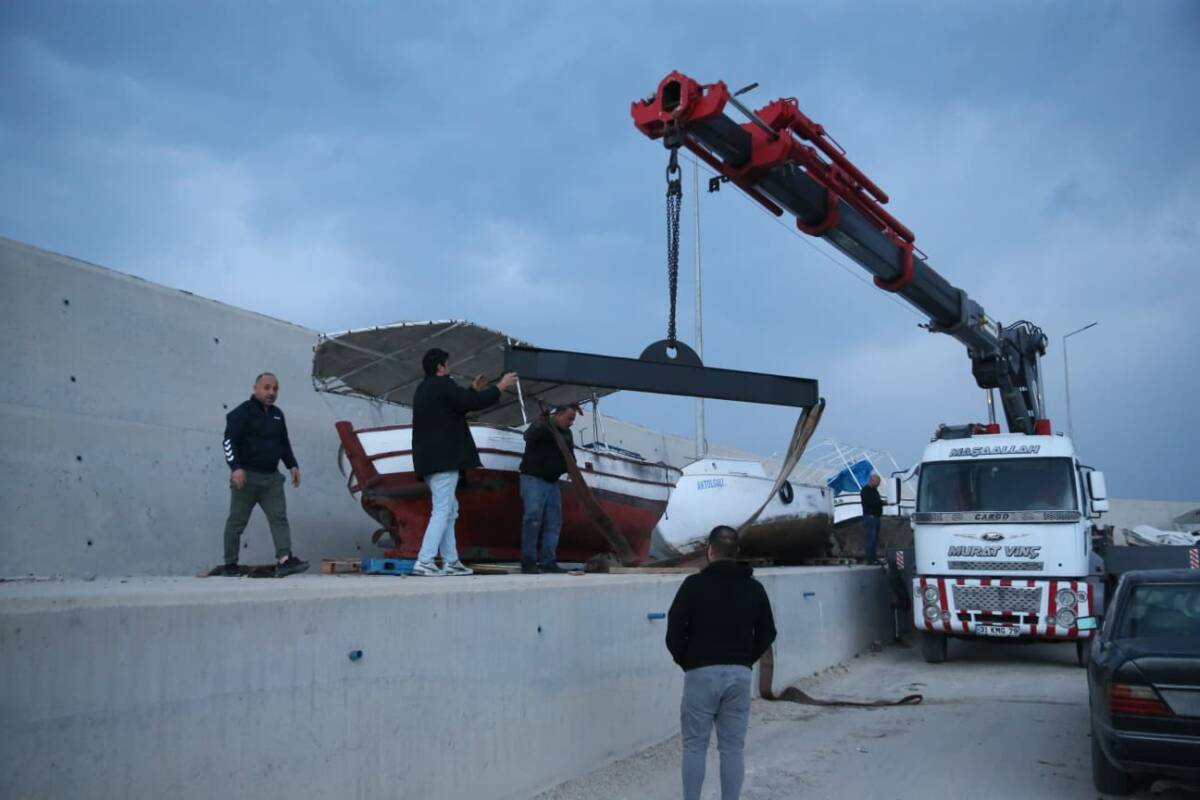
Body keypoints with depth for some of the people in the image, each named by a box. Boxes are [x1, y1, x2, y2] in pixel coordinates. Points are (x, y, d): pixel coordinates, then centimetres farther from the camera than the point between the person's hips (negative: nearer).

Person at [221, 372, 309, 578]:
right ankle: (230, 564, 13)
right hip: (246, 476, -6)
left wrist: (292, 465, 13)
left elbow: (284, 443, 24)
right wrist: (236, 467, -25)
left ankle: (284, 560, -16)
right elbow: (229, 441, -14)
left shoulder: (277, 414, 16)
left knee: (279, 517, -8)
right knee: (237, 521, 3)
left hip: (272, 477, 6)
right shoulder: (242, 413, -6)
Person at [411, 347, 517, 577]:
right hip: (443, 459, -10)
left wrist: (473, 390, 32)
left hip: (431, 461, 10)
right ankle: (423, 563, -15)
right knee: (442, 511, -10)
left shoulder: (424, 389, 20)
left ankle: (451, 562, 14)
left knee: (450, 510, 14)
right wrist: (500, 387, -2)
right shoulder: (442, 385, -10)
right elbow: (472, 403, -14)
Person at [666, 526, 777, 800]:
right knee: (733, 748, 8)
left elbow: (674, 630, -9)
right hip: (740, 674, 3)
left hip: (702, 673, -3)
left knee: (695, 746, 5)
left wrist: (686, 661, 6)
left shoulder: (694, 584, -7)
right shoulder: (754, 588, 6)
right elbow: (767, 633, 10)